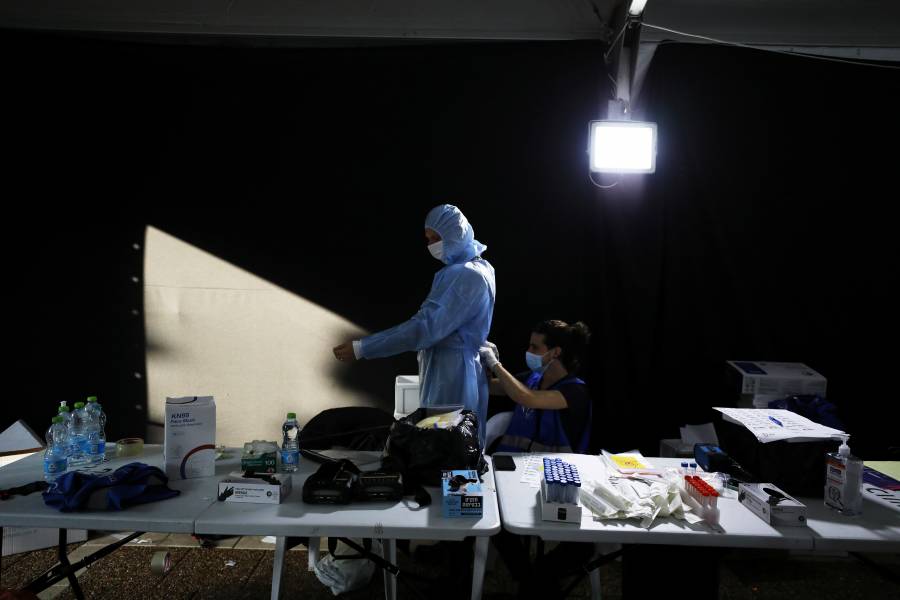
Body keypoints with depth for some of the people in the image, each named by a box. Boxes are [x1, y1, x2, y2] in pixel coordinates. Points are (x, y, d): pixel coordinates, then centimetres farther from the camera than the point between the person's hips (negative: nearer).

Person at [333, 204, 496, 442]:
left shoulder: (467, 276, -19)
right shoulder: (477, 267, 14)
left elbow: (426, 327, -27)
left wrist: (361, 348, -25)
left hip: (451, 377, -10)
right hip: (453, 371, 10)